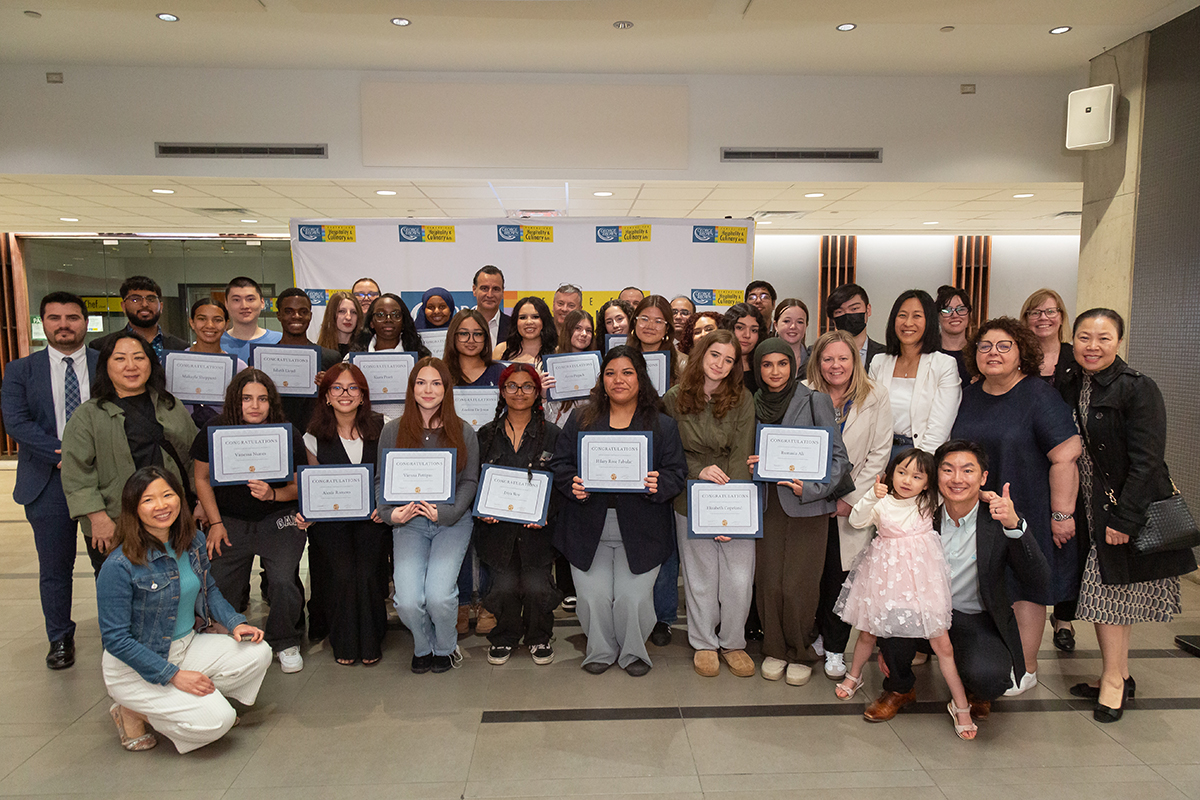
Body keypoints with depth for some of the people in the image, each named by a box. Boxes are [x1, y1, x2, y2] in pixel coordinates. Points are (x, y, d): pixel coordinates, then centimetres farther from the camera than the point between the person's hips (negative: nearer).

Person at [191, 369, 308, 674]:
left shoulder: (289, 434, -8)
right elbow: (202, 479, 6)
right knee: (220, 587, -3)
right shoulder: (214, 432, -5)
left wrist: (273, 494, -21)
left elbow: (299, 485, -1)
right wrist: (215, 522, 1)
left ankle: (286, 643, 11)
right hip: (230, 521, 2)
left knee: (283, 582, -15)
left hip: (278, 519, -1)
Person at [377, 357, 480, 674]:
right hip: (408, 522, 1)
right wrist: (390, 513, -11)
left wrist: (446, 512, -13)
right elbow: (381, 481, 8)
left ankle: (445, 646, 14)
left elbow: (470, 481, 3)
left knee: (438, 596, -20)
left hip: (453, 522, -1)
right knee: (408, 601, -16)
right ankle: (424, 645, 19)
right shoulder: (392, 430, 7)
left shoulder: (463, 432, 5)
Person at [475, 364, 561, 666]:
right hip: (497, 525, 1)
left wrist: (546, 512, -14)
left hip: (538, 526, -1)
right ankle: (505, 637, 29)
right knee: (503, 583, 3)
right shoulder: (486, 434, 8)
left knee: (537, 584, 1)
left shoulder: (552, 434, 2)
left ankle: (539, 637, 26)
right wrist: (482, 509, -7)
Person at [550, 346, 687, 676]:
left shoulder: (663, 425, 7)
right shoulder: (580, 421, 9)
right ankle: (600, 650, 27)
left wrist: (659, 485, -18)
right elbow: (559, 464, 7)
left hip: (640, 530, -1)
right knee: (594, 596, -1)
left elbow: (678, 472, 3)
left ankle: (633, 652, 25)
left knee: (633, 597, -4)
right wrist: (572, 485, -13)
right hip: (589, 528, 1)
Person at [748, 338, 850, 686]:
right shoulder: (752, 404, 8)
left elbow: (838, 456, -3)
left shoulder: (815, 401, -3)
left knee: (798, 585, -3)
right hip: (767, 504, 3)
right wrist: (748, 464, -3)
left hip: (807, 505, -3)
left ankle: (799, 654, 18)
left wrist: (810, 488, -16)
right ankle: (774, 649, 23)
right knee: (768, 583, 2)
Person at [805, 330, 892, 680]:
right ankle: (814, 637, 24)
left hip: (853, 506, -1)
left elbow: (879, 453, -2)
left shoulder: (875, 396, -1)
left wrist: (852, 498, -7)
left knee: (840, 574, 0)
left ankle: (835, 648, 15)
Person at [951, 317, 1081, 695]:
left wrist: (1062, 514, -17)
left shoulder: (1039, 396, -12)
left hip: (1026, 512, -6)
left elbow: (1066, 457, -16)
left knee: (1024, 589, 5)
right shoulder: (969, 396, 7)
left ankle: (1026, 669, 20)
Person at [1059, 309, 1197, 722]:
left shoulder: (1138, 389, -13)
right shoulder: (1069, 387, 5)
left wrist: (1123, 519, -20)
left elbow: (1146, 462, -17)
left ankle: (1113, 680, 15)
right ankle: (1119, 677, 26)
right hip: (1089, 509, 6)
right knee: (1114, 593, 13)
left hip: (1130, 510, -6)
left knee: (1107, 593, -1)